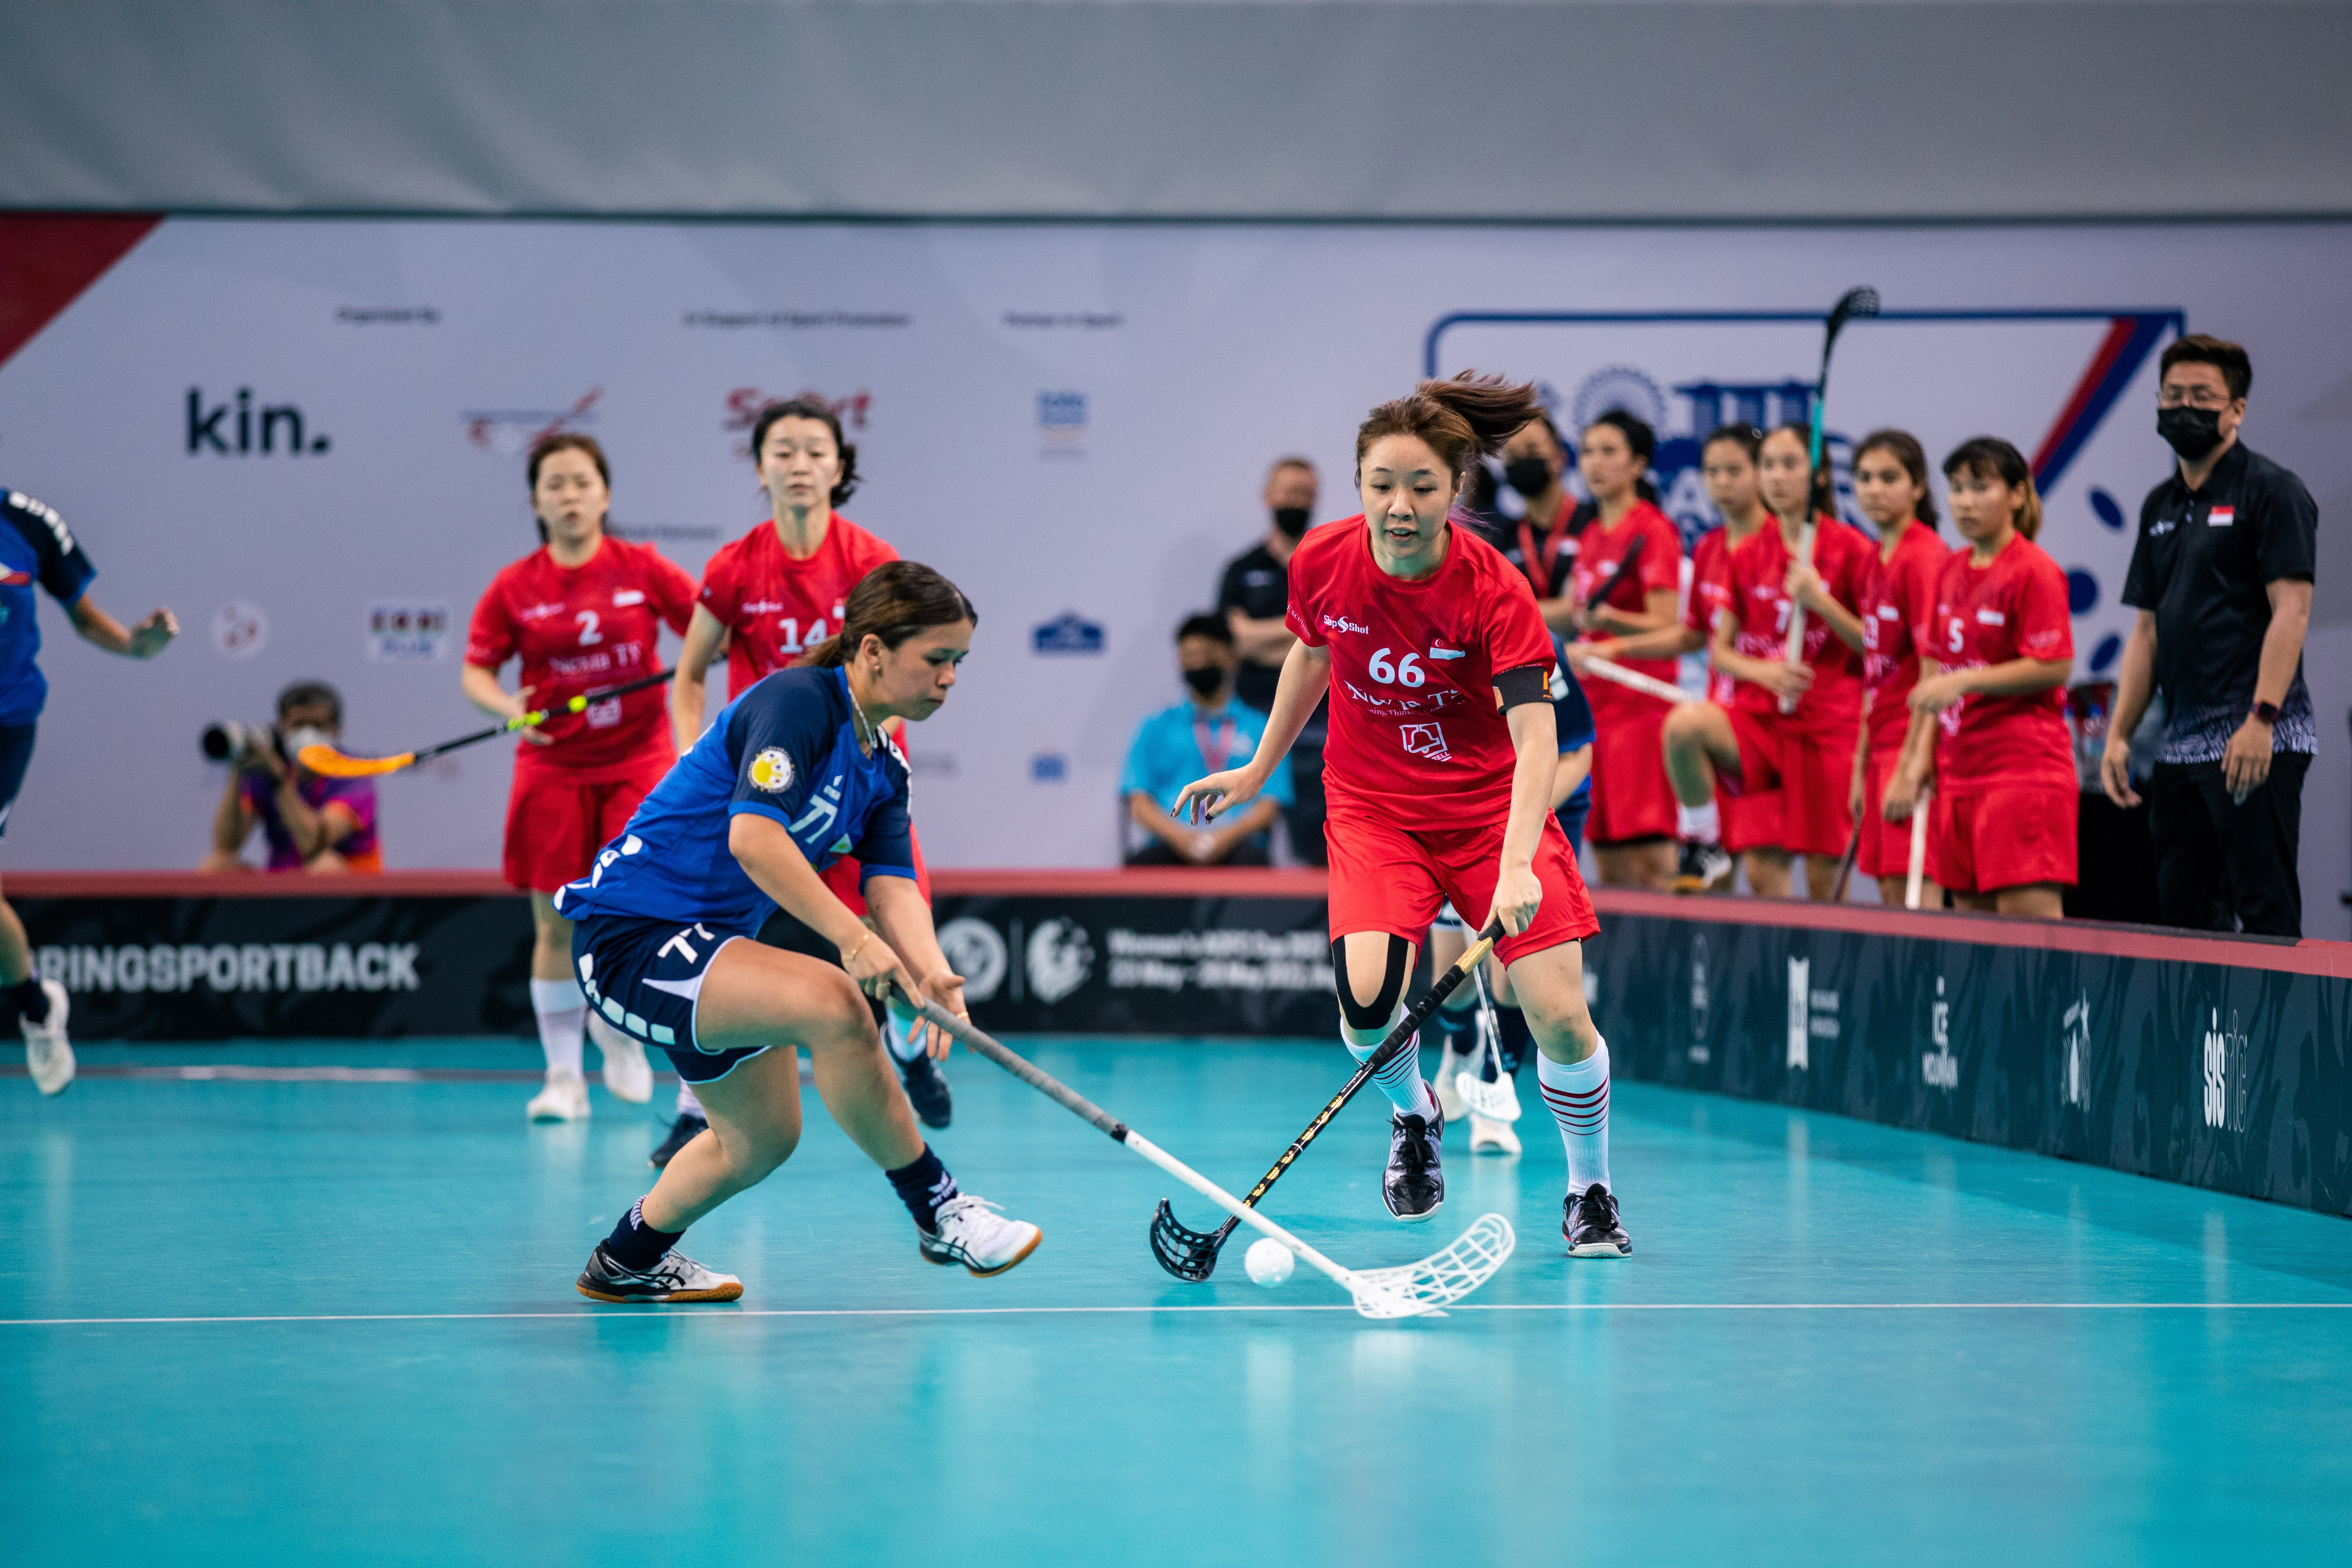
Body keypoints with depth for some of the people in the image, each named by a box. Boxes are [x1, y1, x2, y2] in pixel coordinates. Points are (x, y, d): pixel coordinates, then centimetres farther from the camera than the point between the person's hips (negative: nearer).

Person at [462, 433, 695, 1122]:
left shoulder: (643, 569, -1)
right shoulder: (514, 588, -1)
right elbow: (475, 672, 2)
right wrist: (508, 706, -18)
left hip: (638, 762, 0)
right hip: (554, 769, 1)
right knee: (555, 927, 1)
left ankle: (615, 1021, 19)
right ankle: (563, 1078, 13)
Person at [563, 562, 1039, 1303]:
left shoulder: (883, 768, 9)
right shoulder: (797, 701, -18)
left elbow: (893, 885, -3)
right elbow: (753, 836, -31)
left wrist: (932, 974, -23)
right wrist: (853, 937, -36)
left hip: (708, 946, 10)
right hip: (630, 934, -10)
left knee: (763, 1136, 19)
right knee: (832, 1003, -29)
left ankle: (630, 1260, 41)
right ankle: (937, 1211, -17)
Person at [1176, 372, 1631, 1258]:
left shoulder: (1493, 592, -23)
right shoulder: (1322, 563, -12)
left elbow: (1535, 736, -32)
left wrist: (1517, 865, -46)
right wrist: (1259, 770, 20)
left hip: (1491, 808, -2)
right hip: (1372, 805, 2)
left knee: (1559, 1014, -13)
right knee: (1368, 994, -23)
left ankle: (1590, 1194, 14)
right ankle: (1414, 1118, 13)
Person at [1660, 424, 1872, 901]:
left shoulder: (1850, 549, -1)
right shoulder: (1748, 556, 10)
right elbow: (1720, 650, 12)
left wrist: (1819, 601, -15)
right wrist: (1763, 671, -9)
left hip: (1830, 725, -3)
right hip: (1761, 717, 3)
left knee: (1824, 878, -6)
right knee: (1683, 724, -27)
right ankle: (1702, 841, -11)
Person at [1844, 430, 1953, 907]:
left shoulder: (1924, 559, -11)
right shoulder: (1879, 563, 15)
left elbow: (1933, 672, -16)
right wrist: (1861, 767, 18)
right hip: (1884, 748, 9)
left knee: (1917, 889, -11)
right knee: (1891, 895, 8)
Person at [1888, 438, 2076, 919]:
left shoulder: (2035, 572, -8)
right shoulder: (1953, 572, 15)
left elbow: (2055, 667, -14)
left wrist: (1965, 681, -17)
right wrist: (1921, 758, 13)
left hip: (2023, 767, -8)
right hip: (1959, 768, 8)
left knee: (2029, 912, -13)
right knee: (1972, 912, 6)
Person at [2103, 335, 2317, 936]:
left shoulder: (2271, 491, -3)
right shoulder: (2161, 506, 19)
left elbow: (2291, 611, -11)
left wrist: (2261, 719, -20)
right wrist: (2119, 734, 14)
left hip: (2255, 744, -8)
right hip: (2181, 746, 8)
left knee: (2266, 910, -10)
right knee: (2182, 910, 6)